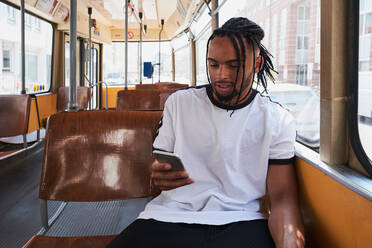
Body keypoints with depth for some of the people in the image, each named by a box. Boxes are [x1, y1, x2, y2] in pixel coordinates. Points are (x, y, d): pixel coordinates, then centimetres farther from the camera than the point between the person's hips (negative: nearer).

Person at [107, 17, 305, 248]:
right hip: (172, 214, 1)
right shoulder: (179, 102, 9)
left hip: (240, 220, 0)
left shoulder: (277, 119, 4)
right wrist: (159, 175, -13)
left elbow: (283, 198, -3)